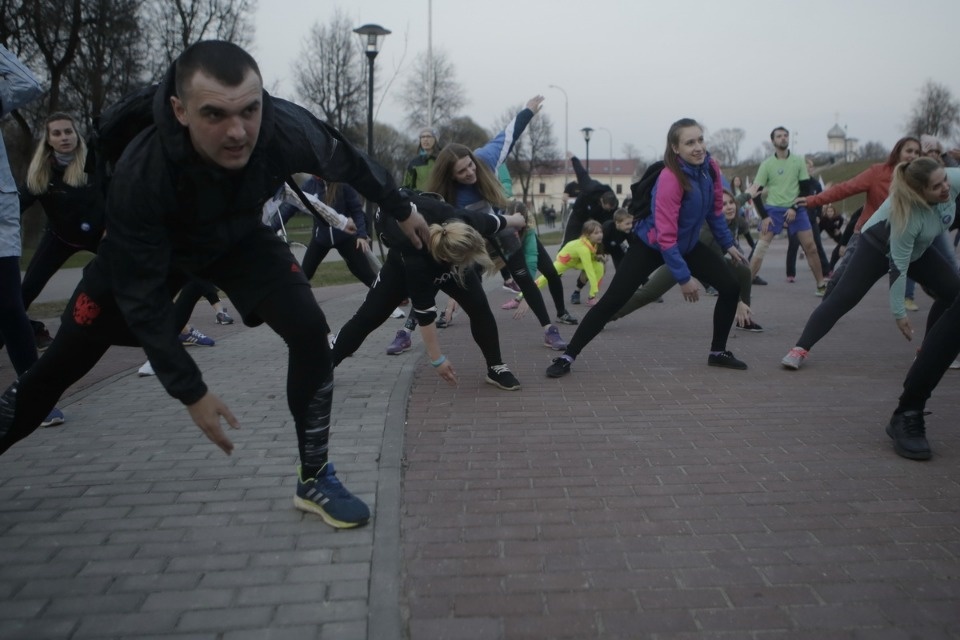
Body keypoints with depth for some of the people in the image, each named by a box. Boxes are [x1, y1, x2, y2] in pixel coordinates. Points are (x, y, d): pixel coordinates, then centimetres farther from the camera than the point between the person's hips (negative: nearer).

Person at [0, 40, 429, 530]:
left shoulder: (288, 129, -35)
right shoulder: (139, 174, -41)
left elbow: (350, 163, -12)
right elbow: (141, 297, -31)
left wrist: (402, 210, 5)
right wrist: (191, 393, -28)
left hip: (240, 238, 2)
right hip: (145, 252, -1)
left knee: (310, 333, -18)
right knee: (64, 361, 5)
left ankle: (314, 480, -1)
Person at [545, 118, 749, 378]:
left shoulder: (711, 168, -10)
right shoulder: (670, 179, -31)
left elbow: (715, 209, 10)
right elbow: (665, 236, -32)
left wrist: (727, 244, 12)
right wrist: (684, 277, -30)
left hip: (688, 244, 7)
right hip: (652, 245, -7)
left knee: (730, 287, 1)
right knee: (612, 301, -13)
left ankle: (718, 352, 20)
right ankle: (567, 357, -4)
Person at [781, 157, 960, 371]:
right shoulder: (908, 214, -41)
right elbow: (899, 266, -35)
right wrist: (899, 312, -31)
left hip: (918, 249, 7)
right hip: (877, 245, -7)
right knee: (843, 298, -15)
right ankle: (801, 349, -16)